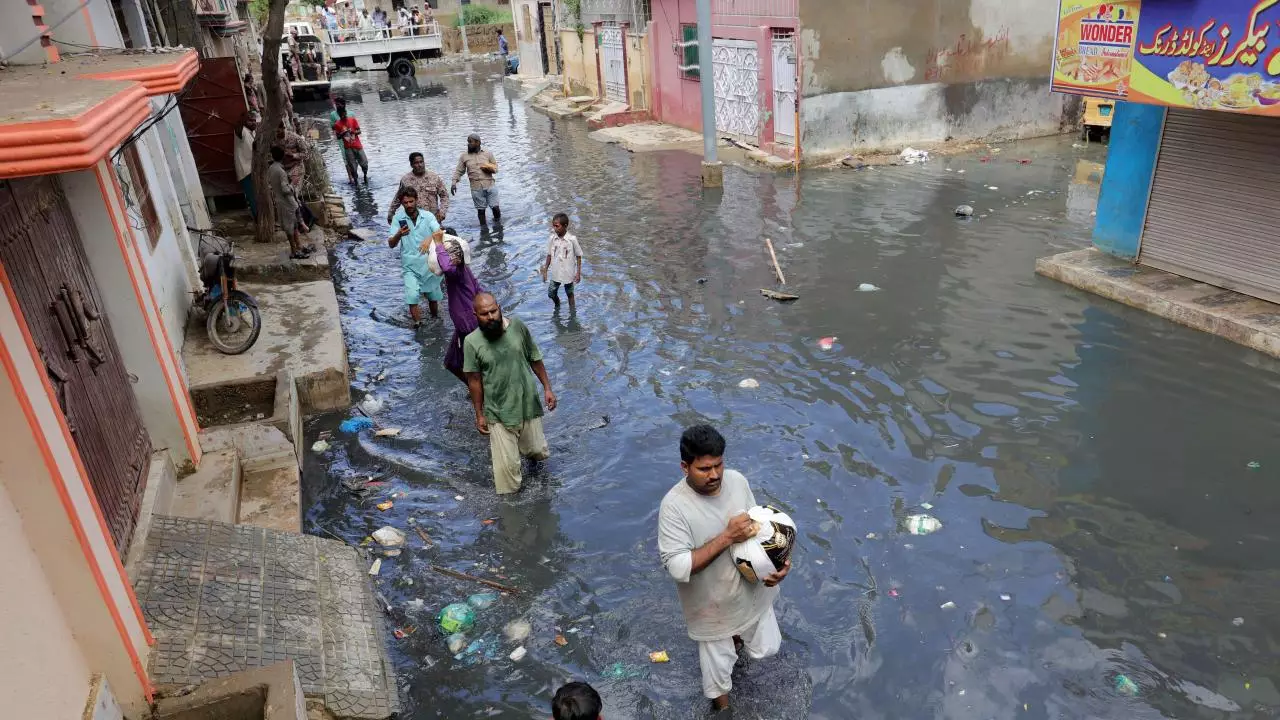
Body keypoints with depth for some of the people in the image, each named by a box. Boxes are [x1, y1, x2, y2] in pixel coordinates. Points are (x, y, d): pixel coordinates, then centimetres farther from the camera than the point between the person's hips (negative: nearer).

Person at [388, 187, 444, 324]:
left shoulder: (428, 216, -3)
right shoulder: (398, 219, -5)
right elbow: (391, 244, -8)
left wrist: (429, 239, -39)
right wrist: (399, 235, -30)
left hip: (429, 264, 1)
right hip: (410, 267, -1)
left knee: (433, 296, 16)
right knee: (412, 296, -20)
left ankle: (435, 318, 43)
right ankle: (418, 324, -4)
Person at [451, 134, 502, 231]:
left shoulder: (488, 154, 9)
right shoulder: (464, 156, 9)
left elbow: (495, 168, 13)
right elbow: (459, 171, 8)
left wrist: (489, 167, -9)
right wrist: (454, 183, -6)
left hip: (490, 185, 0)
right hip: (476, 188, 0)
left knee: (495, 207, -4)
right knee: (480, 209, 4)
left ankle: (497, 221, 22)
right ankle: (484, 227, 18)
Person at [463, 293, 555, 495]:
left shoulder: (517, 326, -9)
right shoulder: (471, 342, -14)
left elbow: (535, 359, 4)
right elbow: (474, 380, -6)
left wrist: (547, 388, 3)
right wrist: (479, 415, -2)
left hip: (528, 404, 3)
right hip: (499, 412, -2)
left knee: (538, 453, 16)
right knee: (507, 464, 2)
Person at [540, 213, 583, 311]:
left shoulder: (572, 239, -17)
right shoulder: (552, 239, -7)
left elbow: (578, 256, -8)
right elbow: (549, 255, 4)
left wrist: (578, 273, -7)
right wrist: (545, 271, 5)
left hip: (569, 273, -3)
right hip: (555, 273, 3)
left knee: (569, 294, 12)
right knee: (551, 294, 9)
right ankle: (557, 305, 42)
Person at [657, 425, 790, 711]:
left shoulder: (737, 480, -13)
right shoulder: (674, 506, -29)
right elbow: (677, 567, -33)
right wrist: (728, 537, -36)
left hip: (753, 594, 4)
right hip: (713, 605, -4)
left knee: (766, 648, 24)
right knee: (717, 663, 17)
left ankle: (736, 636, 57)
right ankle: (723, 708, 50)